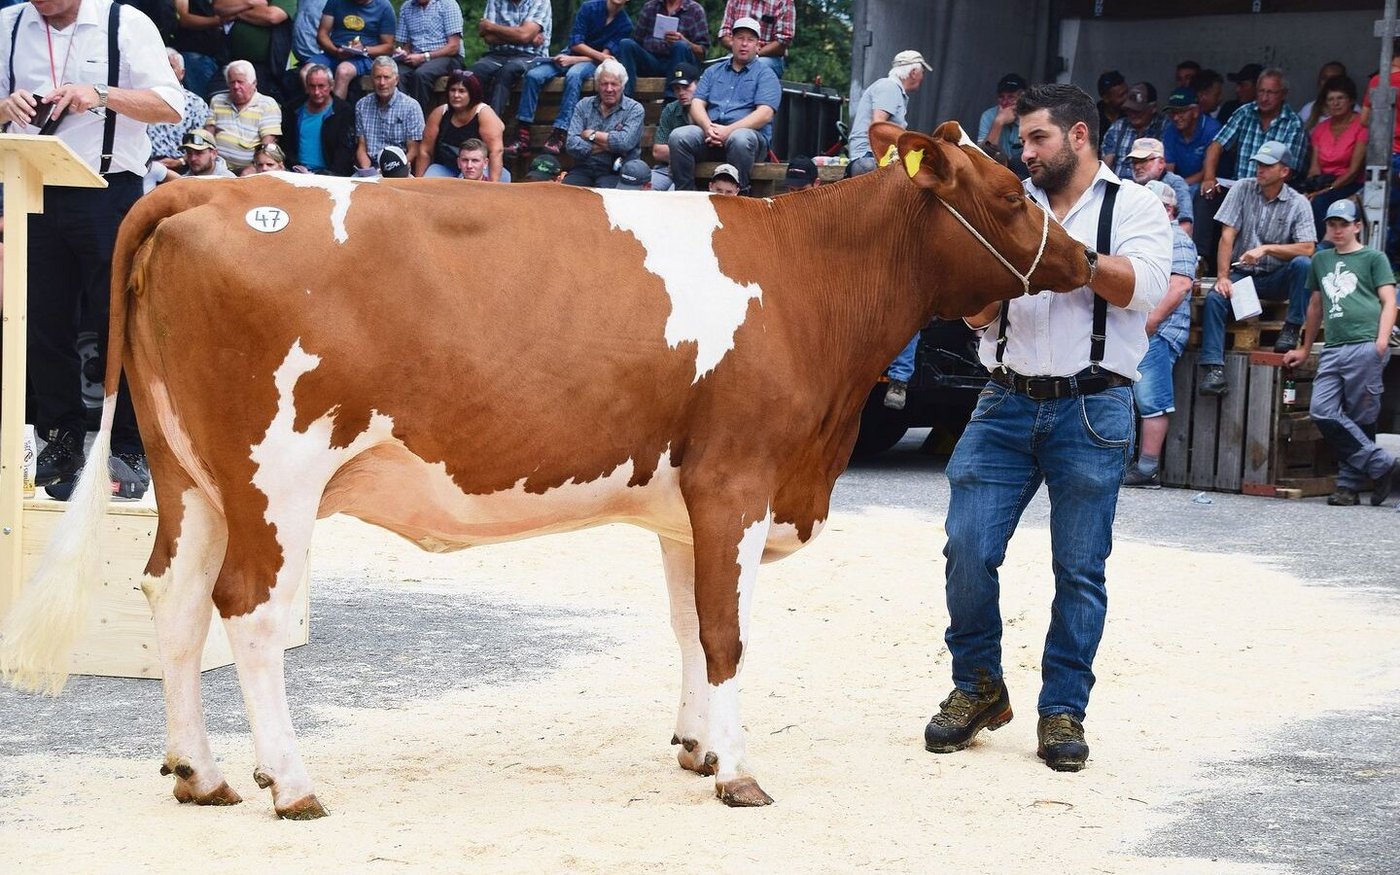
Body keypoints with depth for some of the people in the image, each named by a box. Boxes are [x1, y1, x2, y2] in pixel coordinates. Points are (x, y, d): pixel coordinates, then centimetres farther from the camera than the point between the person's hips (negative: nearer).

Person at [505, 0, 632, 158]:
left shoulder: (625, 25, -3)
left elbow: (606, 56, -9)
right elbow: (575, 43, -6)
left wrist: (573, 60, -16)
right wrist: (600, 55, -17)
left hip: (591, 63, -2)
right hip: (571, 56, 2)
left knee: (574, 75, -38)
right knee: (533, 75, -24)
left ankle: (559, 134, -46)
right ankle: (522, 135, -29)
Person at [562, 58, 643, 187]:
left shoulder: (634, 109, 3)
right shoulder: (584, 106, 12)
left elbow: (625, 142, -15)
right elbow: (571, 144, -1)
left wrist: (591, 135, -4)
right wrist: (607, 146, -9)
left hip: (615, 172, -3)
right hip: (584, 169, 3)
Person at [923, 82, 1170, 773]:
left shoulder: (1133, 206, 3)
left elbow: (1144, 286, -15)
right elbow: (978, 314, 13)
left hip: (1091, 411, -3)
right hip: (1006, 404, 4)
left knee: (1079, 569, 2)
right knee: (967, 548, -4)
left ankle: (1063, 710, 12)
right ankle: (977, 688, 14)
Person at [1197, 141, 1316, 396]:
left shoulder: (1298, 203, -3)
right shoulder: (1242, 189, 0)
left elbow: (1307, 249, -14)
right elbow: (1227, 236, -5)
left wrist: (1266, 249, -25)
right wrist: (1223, 277, -15)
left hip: (1277, 279, -1)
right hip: (1242, 273, 1)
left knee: (1303, 264, -31)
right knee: (1214, 298, -28)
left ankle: (1291, 329, -18)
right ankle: (1213, 368, -32)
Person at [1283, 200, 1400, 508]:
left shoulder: (1373, 258, 9)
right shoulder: (1321, 260, 24)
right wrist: (1305, 349, 33)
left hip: (1365, 347, -5)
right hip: (1333, 350, 5)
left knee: (1360, 419, -5)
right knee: (1322, 411, -11)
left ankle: (1350, 484, 1)